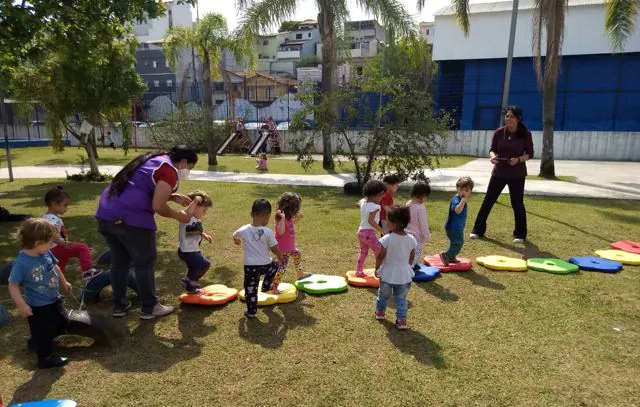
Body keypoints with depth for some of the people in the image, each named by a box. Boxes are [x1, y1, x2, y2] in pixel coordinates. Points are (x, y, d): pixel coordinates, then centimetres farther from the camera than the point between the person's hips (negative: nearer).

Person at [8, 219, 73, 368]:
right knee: (44, 332, 7)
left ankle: (38, 342, 44)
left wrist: (63, 282, 23)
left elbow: (55, 267, 11)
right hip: (38, 306, -8)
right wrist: (21, 305, -26)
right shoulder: (22, 263, -29)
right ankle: (46, 358, 29)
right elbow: (13, 285, -23)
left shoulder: (46, 253, -8)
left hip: (54, 299, 8)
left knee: (63, 324, 22)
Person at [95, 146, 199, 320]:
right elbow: (157, 206, -13)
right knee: (144, 263, 7)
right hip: (131, 219, -9)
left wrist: (173, 197, 21)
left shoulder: (153, 161, 21)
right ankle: (149, 308, 19)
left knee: (119, 261, 21)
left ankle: (119, 305, 32)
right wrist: (180, 216, 3)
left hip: (106, 214, 9)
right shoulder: (169, 171, -7)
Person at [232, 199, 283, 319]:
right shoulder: (268, 232, -15)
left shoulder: (244, 230, -7)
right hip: (265, 264, 0)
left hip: (250, 266, 1)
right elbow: (275, 249, -8)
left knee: (250, 289, 12)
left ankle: (251, 311, 18)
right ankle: (266, 286, 45)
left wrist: (238, 241, 40)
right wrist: (280, 256, 14)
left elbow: (235, 237, 15)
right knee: (274, 266, 33)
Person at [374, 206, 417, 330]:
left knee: (383, 294, 22)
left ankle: (380, 312, 42)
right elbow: (412, 258, 3)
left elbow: (380, 256, -13)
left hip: (388, 273, -2)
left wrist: (377, 268, 2)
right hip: (404, 274, 2)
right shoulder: (411, 239, -9)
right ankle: (402, 320, 12)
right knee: (401, 298, 16)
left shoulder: (387, 239, -20)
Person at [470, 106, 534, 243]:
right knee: (488, 201, 4)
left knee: (517, 204, 4)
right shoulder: (499, 132, -2)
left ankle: (520, 234, 20)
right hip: (499, 172, 2)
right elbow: (492, 149, 4)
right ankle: (478, 230, 15)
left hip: (517, 174, -2)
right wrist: (492, 156, -19)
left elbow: (530, 154, -3)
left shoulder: (525, 134, -7)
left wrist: (518, 159, -21)